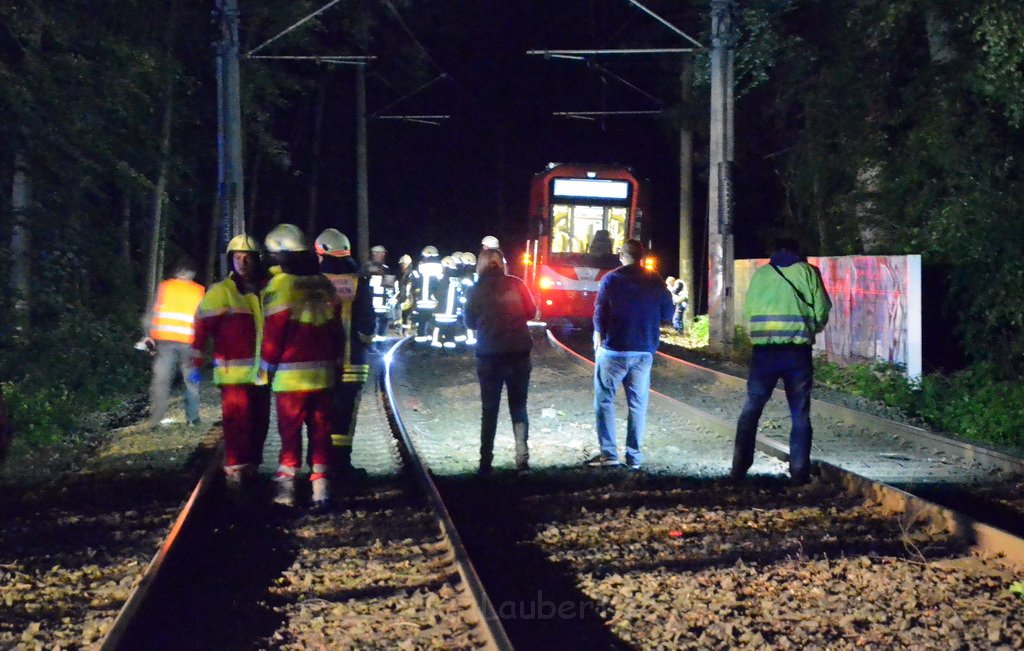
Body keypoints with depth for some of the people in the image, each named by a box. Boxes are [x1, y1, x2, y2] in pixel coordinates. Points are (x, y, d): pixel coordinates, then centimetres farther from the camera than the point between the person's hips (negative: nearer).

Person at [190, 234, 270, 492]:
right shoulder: (220, 292, -5)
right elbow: (201, 328, -8)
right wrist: (196, 364, -13)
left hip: (261, 371, 5)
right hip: (234, 372, -5)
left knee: (260, 422, 11)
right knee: (237, 422, -9)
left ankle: (251, 468, 23)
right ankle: (235, 471, -2)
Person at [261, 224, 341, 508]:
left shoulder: (280, 285, -10)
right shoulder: (324, 284, 8)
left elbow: (273, 333, -10)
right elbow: (335, 330, 13)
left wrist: (268, 367, 3)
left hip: (291, 374, -5)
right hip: (323, 372, 5)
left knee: (290, 432, 3)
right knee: (320, 432, 9)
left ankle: (286, 487, 4)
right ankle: (321, 488, 9)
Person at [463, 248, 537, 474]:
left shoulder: (477, 290, -5)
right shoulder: (515, 285, -3)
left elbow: (470, 322, 2)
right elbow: (531, 311, 4)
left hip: (489, 355, -1)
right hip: (519, 353, 1)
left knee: (489, 409, 10)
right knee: (518, 406, 10)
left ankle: (486, 461, 8)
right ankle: (522, 458, -1)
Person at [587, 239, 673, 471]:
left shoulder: (611, 279, -6)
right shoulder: (655, 281, 3)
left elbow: (600, 314, -6)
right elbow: (667, 314, 8)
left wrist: (598, 338, 9)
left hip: (614, 349, -3)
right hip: (644, 351, 3)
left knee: (604, 399, 4)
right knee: (638, 403, 8)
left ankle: (608, 453, -5)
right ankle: (634, 456, 5)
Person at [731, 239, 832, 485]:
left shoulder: (761, 273, 8)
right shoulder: (806, 272, 4)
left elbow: (748, 311, 5)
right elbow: (822, 311, 3)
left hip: (764, 351, 1)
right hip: (797, 351, -1)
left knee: (751, 408, 9)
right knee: (800, 414, 7)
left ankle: (739, 467, 5)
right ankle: (799, 472, 4)